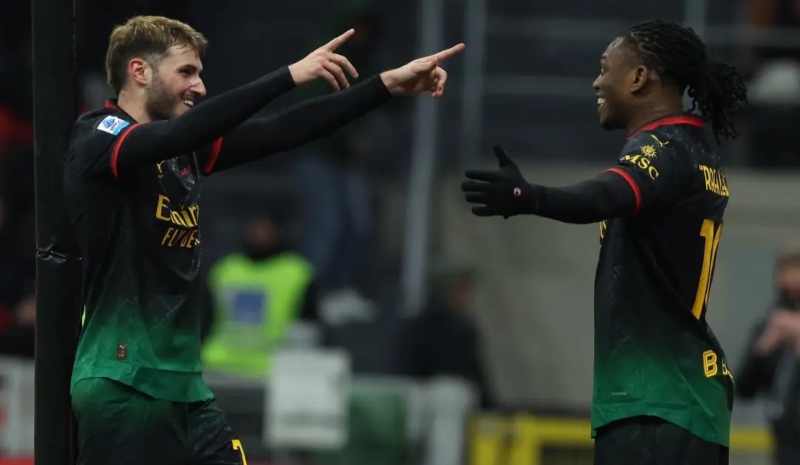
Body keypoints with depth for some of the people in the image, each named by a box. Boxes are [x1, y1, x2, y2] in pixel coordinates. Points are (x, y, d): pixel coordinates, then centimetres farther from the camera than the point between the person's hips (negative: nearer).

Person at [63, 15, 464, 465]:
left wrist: (389, 85, 2)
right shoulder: (96, 140, -10)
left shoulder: (185, 149, 11)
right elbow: (184, 130, -27)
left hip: (185, 382, 8)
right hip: (122, 384, -8)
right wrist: (290, 75, -28)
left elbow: (282, 133, 9)